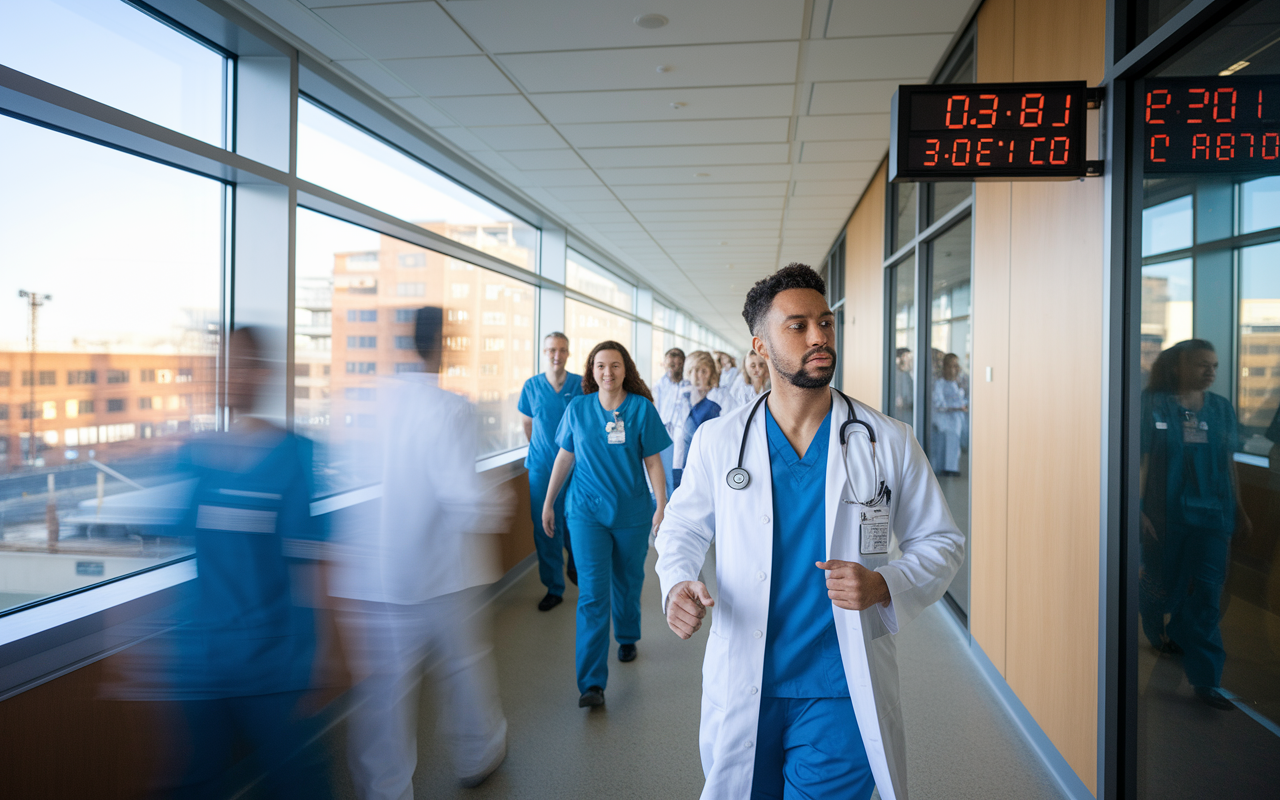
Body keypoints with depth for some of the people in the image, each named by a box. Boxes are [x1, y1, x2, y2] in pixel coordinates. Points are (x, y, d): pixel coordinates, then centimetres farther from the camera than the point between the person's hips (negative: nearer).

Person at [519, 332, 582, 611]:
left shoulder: (581, 385, -3)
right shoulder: (532, 386, 1)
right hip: (541, 467, 1)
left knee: (573, 524, 3)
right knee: (544, 528, 3)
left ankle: (575, 565, 36)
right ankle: (554, 588, 18)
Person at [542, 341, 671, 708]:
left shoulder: (641, 408, -4)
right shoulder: (578, 408, 0)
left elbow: (653, 461, -2)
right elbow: (564, 458, 8)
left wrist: (661, 506, -7)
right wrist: (548, 502, 11)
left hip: (632, 512, 0)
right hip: (587, 511, 0)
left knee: (627, 584, 17)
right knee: (592, 594, -6)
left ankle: (627, 638, 46)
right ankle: (592, 682, -4)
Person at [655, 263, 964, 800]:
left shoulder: (889, 443, -5)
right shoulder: (716, 441, -3)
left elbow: (941, 543, 3)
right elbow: (682, 528, 11)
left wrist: (885, 586, -16)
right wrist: (677, 584, -10)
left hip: (841, 696, -1)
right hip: (741, 692, 2)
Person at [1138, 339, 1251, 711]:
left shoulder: (1222, 408, 6)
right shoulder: (1153, 404, -7)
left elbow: (1230, 463, 11)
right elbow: (1140, 459, -9)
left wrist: (1239, 511, 11)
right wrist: (1137, 510, -14)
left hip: (1213, 515, 3)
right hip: (1166, 514, -3)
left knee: (1206, 594, 1)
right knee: (1165, 584, 12)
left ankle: (1205, 680, 10)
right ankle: (1156, 630, 46)